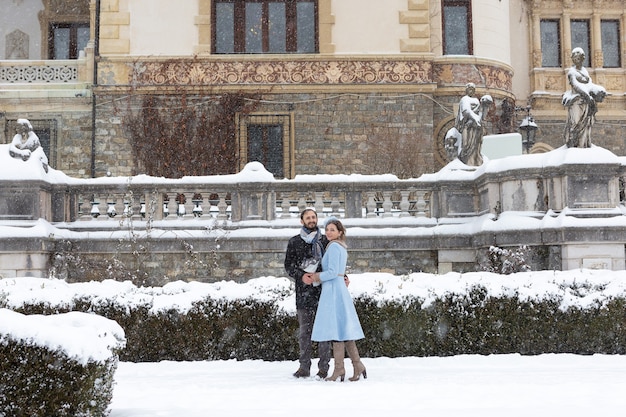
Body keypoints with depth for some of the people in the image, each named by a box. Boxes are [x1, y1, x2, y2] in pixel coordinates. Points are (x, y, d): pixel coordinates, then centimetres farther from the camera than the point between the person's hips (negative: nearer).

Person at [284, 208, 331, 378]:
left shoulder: (325, 241, 12)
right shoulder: (294, 242, 10)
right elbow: (289, 265, 4)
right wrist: (302, 275, -13)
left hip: (324, 290, 0)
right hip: (304, 292, 0)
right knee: (304, 331, 4)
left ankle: (323, 367, 6)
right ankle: (304, 367, 10)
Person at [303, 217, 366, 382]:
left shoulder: (334, 246, -10)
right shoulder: (342, 248, 19)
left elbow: (332, 272, -17)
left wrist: (315, 278, -2)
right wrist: (314, 277, 8)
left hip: (333, 291, -9)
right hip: (339, 289, 9)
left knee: (336, 328, -8)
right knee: (344, 328, 9)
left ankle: (339, 368, -7)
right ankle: (357, 365, 8)